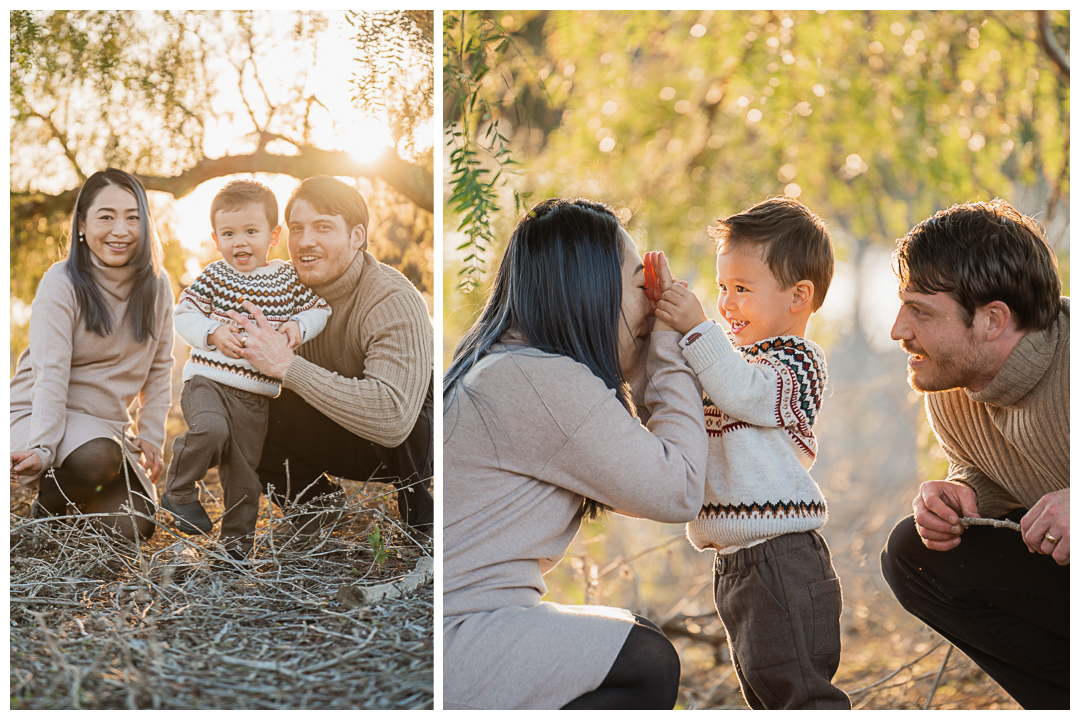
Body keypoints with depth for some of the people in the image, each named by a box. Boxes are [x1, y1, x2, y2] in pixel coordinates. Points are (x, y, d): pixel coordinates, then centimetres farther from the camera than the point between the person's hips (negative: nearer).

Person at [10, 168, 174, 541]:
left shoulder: (156, 285, 1)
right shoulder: (62, 283, -14)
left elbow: (159, 367, 9)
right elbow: (51, 373, -20)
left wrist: (151, 435, 2)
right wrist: (43, 449, -30)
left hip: (110, 425, 5)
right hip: (41, 417, -5)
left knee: (132, 529, -13)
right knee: (99, 456, -37)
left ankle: (74, 500, 18)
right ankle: (45, 511, -6)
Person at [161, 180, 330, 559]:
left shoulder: (288, 278, 3)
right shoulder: (214, 276, -2)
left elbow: (319, 309, 11)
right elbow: (183, 314, -1)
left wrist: (298, 325, -9)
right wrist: (213, 334, -19)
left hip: (255, 393, 3)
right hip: (207, 380, -2)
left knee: (243, 471, 8)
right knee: (211, 429, -32)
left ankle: (238, 536, 29)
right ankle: (179, 492, -8)